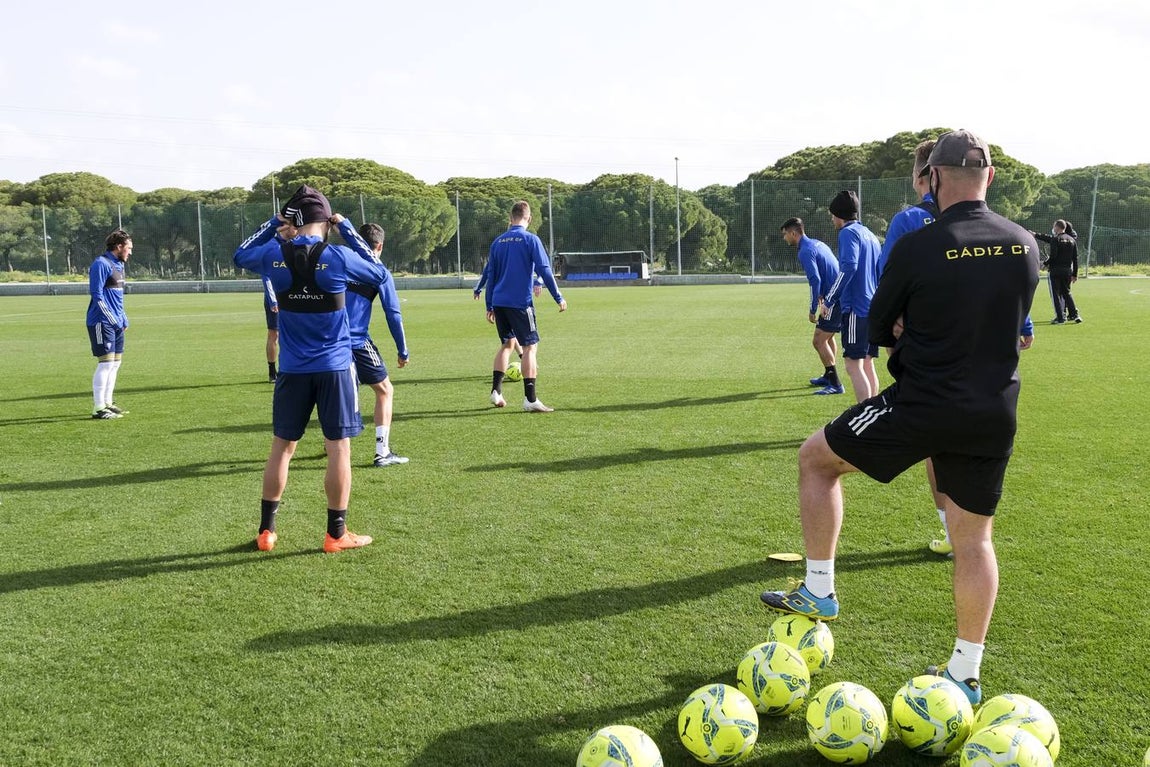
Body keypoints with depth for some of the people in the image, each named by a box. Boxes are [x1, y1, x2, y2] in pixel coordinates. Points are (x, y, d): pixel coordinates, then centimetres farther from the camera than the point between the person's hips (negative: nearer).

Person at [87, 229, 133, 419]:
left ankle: (107, 402, 22)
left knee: (115, 363, 12)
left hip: (116, 323, 10)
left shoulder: (118, 265, 18)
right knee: (106, 363, -10)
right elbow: (97, 296, -17)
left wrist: (123, 319, 17)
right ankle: (98, 408, -5)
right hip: (102, 323, -10)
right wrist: (113, 320, -17)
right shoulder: (101, 264, -12)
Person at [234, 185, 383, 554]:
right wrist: (347, 229, 9)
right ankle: (336, 534, 8)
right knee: (338, 448, 3)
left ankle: (266, 531, 18)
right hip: (334, 368, -3)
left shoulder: (275, 255, -4)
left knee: (281, 447, 12)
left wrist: (273, 224, 16)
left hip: (293, 370, 3)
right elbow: (379, 272, 7)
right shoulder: (337, 257, -11)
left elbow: (240, 256, 18)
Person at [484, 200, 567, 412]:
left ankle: (496, 391, 15)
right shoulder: (530, 239, -6)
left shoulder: (498, 241, 10)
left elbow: (490, 275, 14)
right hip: (520, 303, -6)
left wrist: (489, 306, 20)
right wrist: (559, 298, -3)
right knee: (530, 346, -1)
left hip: (499, 302, 6)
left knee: (507, 343, 20)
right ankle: (530, 400, -6)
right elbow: (544, 271, -10)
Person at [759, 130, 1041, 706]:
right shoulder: (1025, 246, 2)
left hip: (920, 406, -5)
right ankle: (965, 673, 21)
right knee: (974, 539, 14)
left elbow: (879, 331, -1)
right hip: (995, 415, 5)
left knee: (815, 458, 14)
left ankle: (818, 592, 18)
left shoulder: (915, 249, -14)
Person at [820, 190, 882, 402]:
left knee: (853, 364, -8)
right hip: (874, 309, 9)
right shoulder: (870, 235, 20)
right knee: (867, 363, 14)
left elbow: (849, 267, -21)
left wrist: (829, 300, -17)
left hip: (856, 308, -9)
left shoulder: (848, 233, -7)